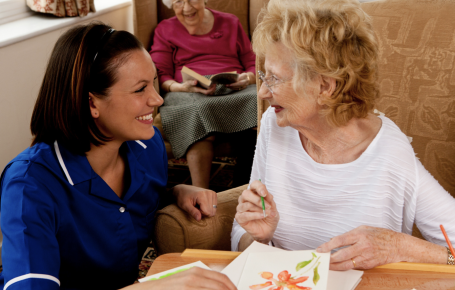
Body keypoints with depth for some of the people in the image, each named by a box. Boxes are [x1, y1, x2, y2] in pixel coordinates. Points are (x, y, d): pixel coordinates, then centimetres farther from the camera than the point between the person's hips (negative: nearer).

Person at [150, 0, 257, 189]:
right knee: (199, 110, -40)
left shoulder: (230, 23, 23)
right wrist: (180, 87, -15)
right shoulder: (165, 30, 19)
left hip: (236, 90, 2)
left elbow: (253, 64, 19)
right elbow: (160, 75, 8)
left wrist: (248, 78, -6)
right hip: (190, 95, -1)